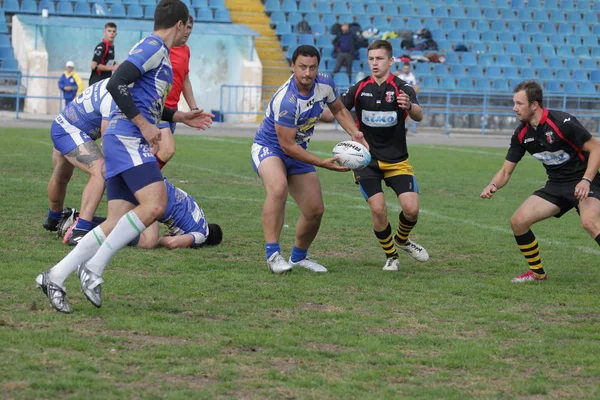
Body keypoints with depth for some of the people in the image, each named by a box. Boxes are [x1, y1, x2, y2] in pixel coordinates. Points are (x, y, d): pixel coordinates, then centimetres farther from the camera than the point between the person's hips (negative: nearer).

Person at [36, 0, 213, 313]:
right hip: (127, 138, -10)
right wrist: (144, 126, -17)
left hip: (129, 142, 10)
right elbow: (116, 84, -19)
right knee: (154, 204, -24)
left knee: (117, 223, 2)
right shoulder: (153, 47, -7)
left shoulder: (158, 52, 24)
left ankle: (54, 278, 2)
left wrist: (180, 117, 29)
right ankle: (93, 269, -19)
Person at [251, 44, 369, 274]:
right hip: (268, 147, -7)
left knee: (315, 211, 6)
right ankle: (273, 254, -34)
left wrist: (355, 133, -8)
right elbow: (287, 145, -28)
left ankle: (298, 257, 31)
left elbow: (339, 110, 10)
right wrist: (323, 163, -28)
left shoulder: (324, 85, -12)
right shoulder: (287, 100, -33)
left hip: (297, 151, 7)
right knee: (278, 188, -38)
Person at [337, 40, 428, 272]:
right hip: (366, 160, 0)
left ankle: (402, 240, 24)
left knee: (411, 209, -11)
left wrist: (409, 106, -48)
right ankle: (390, 256, 9)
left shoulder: (402, 88, -9)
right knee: (378, 209, -15)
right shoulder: (360, 88, -1)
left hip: (397, 160, 0)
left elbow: (419, 116, -24)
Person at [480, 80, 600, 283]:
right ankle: (537, 272, 16)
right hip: (556, 185, 7)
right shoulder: (522, 134, 0)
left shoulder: (562, 122, -20)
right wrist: (493, 185, -15)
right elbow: (506, 171, 7)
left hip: (582, 183, -7)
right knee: (518, 221, -3)